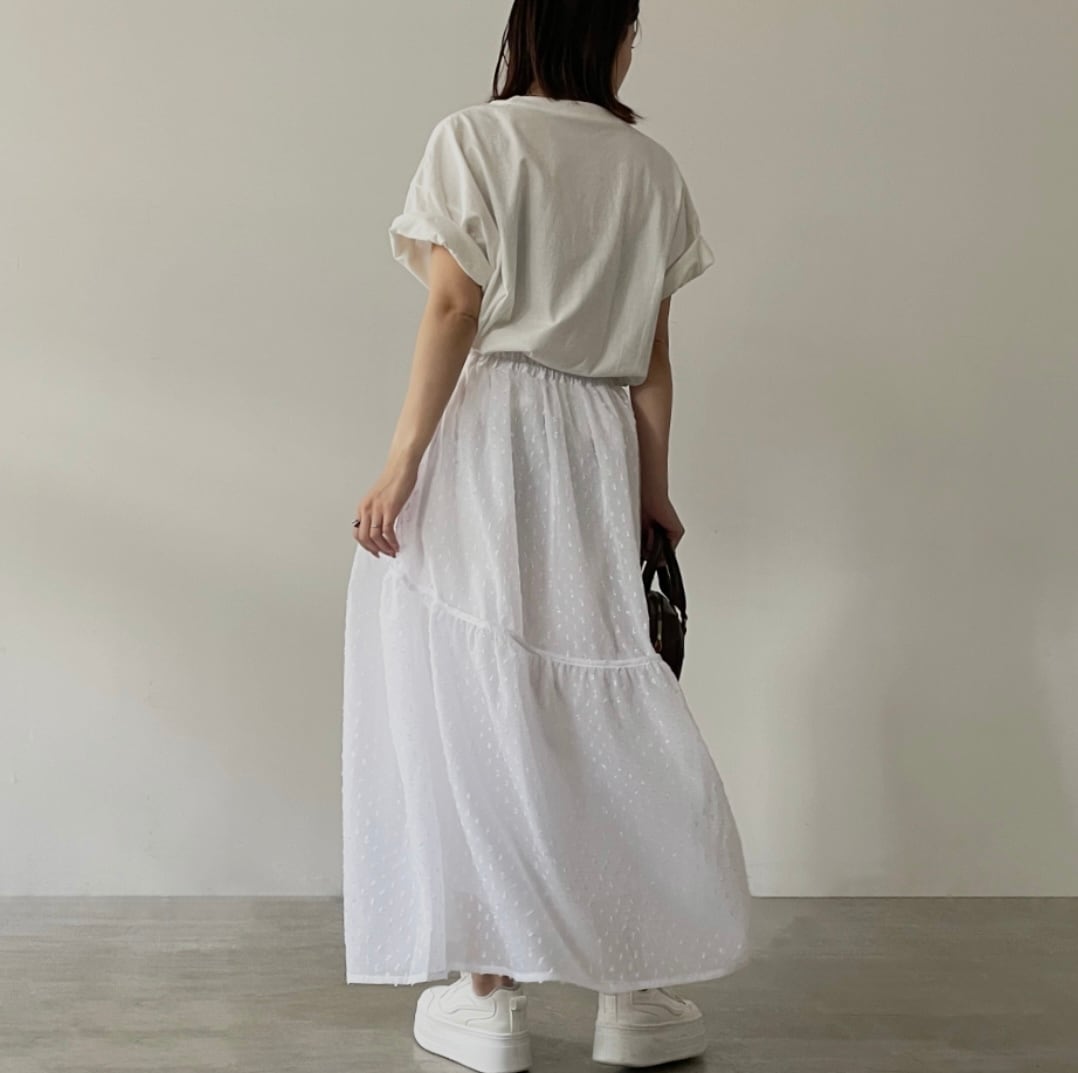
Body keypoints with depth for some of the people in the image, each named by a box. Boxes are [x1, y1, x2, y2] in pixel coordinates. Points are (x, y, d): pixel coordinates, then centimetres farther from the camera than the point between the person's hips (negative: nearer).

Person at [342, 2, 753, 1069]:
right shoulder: (649, 166, 10)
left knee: (474, 710, 2)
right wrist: (652, 490, 14)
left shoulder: (472, 138, -1)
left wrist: (400, 465, -8)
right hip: (594, 454, 3)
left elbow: (452, 310, -9)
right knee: (601, 711, 9)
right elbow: (652, 357, 8)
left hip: (480, 444, -3)